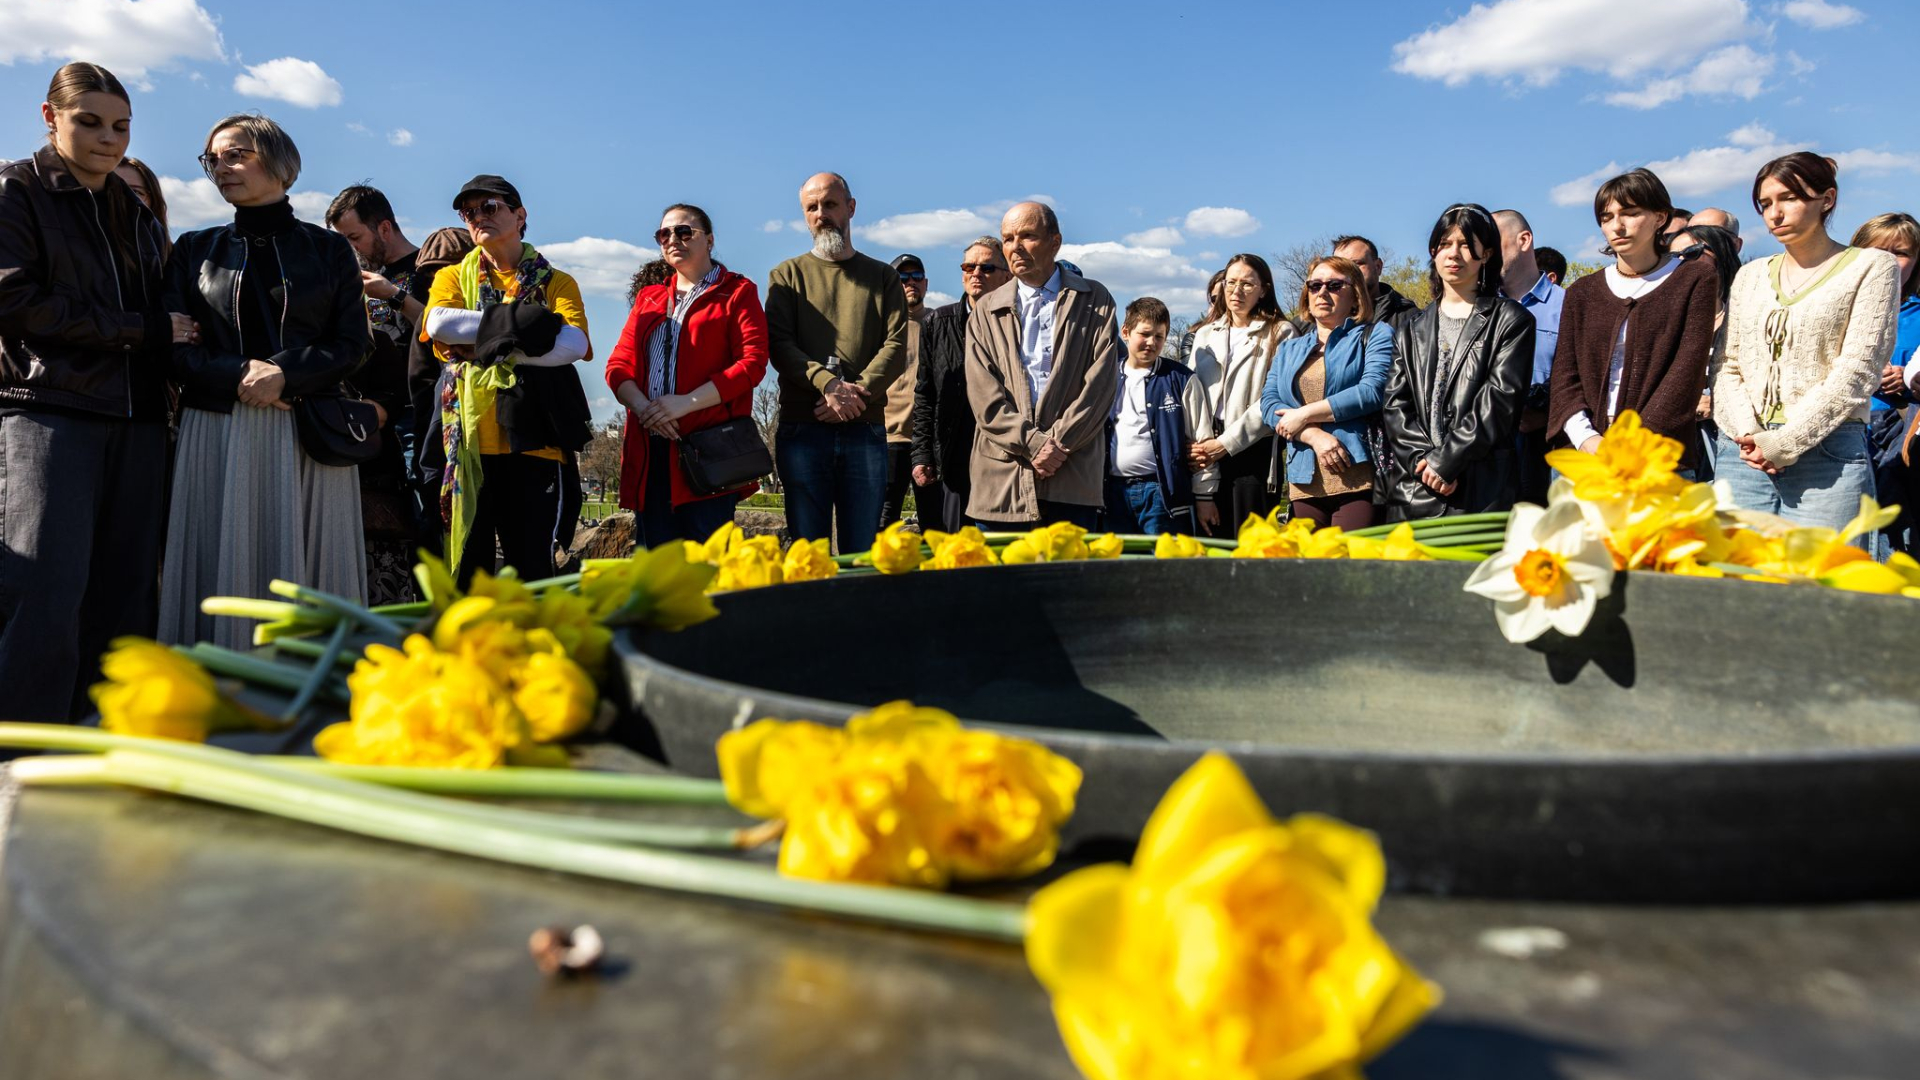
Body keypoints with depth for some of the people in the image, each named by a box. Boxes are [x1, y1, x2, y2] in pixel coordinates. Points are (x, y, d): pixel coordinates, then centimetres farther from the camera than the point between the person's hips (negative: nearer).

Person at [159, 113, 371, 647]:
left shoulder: (328, 249, 11)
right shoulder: (194, 250, 15)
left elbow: (353, 344, 1)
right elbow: (173, 345, 5)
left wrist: (284, 375, -14)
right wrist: (238, 377, -13)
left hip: (309, 433, -1)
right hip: (216, 433, 1)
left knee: (307, 568, -3)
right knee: (221, 571, -3)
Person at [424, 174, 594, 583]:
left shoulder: (556, 283, 13)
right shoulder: (453, 277, 18)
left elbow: (573, 345, -8)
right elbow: (438, 323, -5)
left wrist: (491, 345, -9)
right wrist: (520, 322, -8)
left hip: (533, 438, -1)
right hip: (468, 437, 2)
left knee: (533, 566, -3)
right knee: (468, 566, 3)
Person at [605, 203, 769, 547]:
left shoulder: (737, 292, 8)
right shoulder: (648, 297, 23)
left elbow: (753, 362, -6)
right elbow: (618, 365, 14)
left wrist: (686, 402, -15)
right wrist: (643, 407, -8)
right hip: (649, 450, 5)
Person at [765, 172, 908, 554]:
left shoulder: (883, 277, 15)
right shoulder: (787, 275, 13)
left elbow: (896, 347, 2)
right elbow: (779, 346, -1)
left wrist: (858, 392, -14)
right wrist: (829, 384, -17)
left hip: (866, 430, 1)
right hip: (802, 429, 0)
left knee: (862, 553, 2)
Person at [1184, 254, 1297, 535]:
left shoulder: (1280, 334, 6)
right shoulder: (1205, 336, 17)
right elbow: (1194, 400, 7)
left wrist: (1226, 443, -11)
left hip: (1254, 452, -3)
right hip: (1209, 460, 3)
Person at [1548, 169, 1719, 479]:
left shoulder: (1695, 279, 7)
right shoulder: (1582, 292, 15)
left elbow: (1687, 372, -4)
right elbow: (1565, 373, 5)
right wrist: (1585, 437, -12)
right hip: (1585, 458, 2)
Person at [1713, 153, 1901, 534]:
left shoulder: (1870, 266, 6)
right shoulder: (1750, 275, 18)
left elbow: (1857, 372, -4)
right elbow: (1727, 365, 11)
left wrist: (1785, 442, -13)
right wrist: (1747, 432, -7)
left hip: (1827, 457, -3)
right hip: (1743, 455, 4)